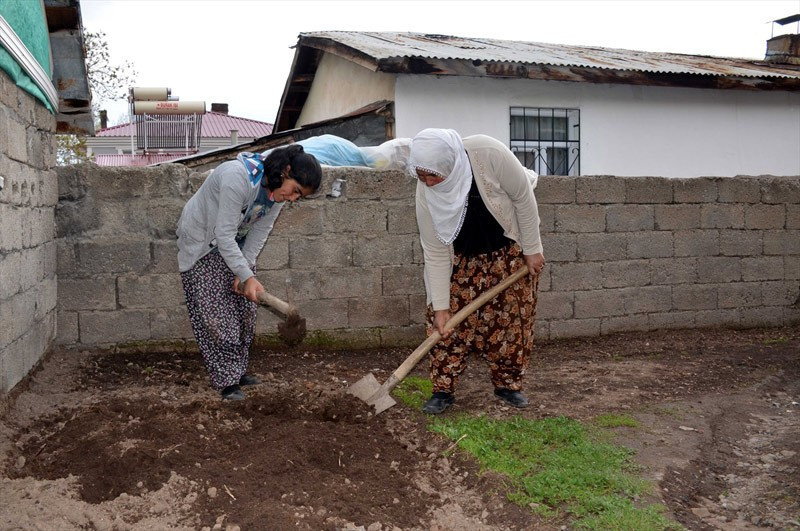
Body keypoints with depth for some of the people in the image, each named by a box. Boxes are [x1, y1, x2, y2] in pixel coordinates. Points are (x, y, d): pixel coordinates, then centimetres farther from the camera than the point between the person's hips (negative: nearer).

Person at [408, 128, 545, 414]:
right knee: (450, 318, -9)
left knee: (512, 316, 1)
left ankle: (508, 384, 17)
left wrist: (533, 249, -14)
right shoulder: (426, 193, -27)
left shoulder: (489, 153, -36)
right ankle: (443, 390, 1)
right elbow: (435, 253, -20)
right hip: (464, 257, 1)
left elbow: (523, 197, -21)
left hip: (511, 250, -1)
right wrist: (440, 306, -20)